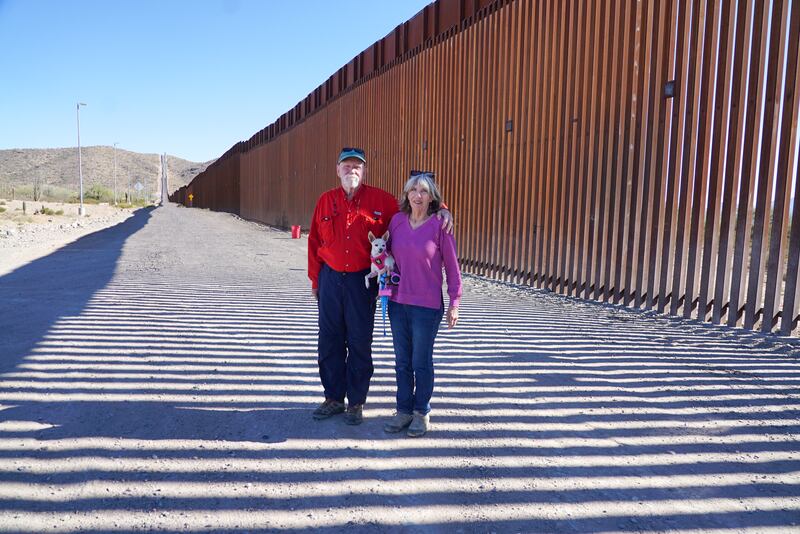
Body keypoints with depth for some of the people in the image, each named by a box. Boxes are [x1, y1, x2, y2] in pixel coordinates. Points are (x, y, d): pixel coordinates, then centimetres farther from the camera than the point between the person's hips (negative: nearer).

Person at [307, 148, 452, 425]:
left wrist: (440, 210, -12)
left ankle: (356, 402, 21)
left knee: (360, 344, 6)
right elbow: (315, 243, 9)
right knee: (329, 341, 10)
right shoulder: (326, 201, 6)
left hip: (362, 282, -2)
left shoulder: (380, 200, -1)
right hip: (330, 280, 3)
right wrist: (315, 280, 9)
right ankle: (334, 398, 26)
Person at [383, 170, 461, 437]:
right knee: (402, 361, 14)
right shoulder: (397, 221, 2)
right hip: (398, 302, 4)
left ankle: (422, 412, 25)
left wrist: (454, 303, -4)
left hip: (427, 305, -4)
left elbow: (452, 267, -5)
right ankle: (404, 410, 29)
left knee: (422, 362, 7)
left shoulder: (439, 226, -9)